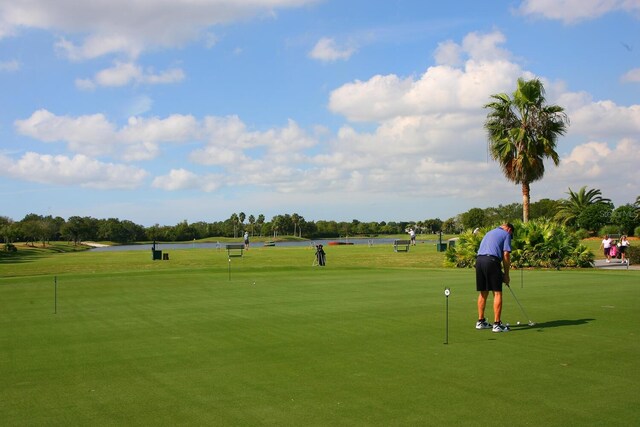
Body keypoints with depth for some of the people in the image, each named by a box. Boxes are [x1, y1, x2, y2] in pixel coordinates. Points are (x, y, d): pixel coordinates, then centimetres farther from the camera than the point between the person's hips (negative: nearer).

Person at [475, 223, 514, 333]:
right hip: (492, 261, -7)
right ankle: (497, 324, -5)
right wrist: (506, 274, 5)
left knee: (483, 293, 16)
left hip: (479, 260, 7)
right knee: (497, 293, -2)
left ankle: (481, 321, 21)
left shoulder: (489, 233, 30)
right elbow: (506, 255, -3)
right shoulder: (506, 234, 8)